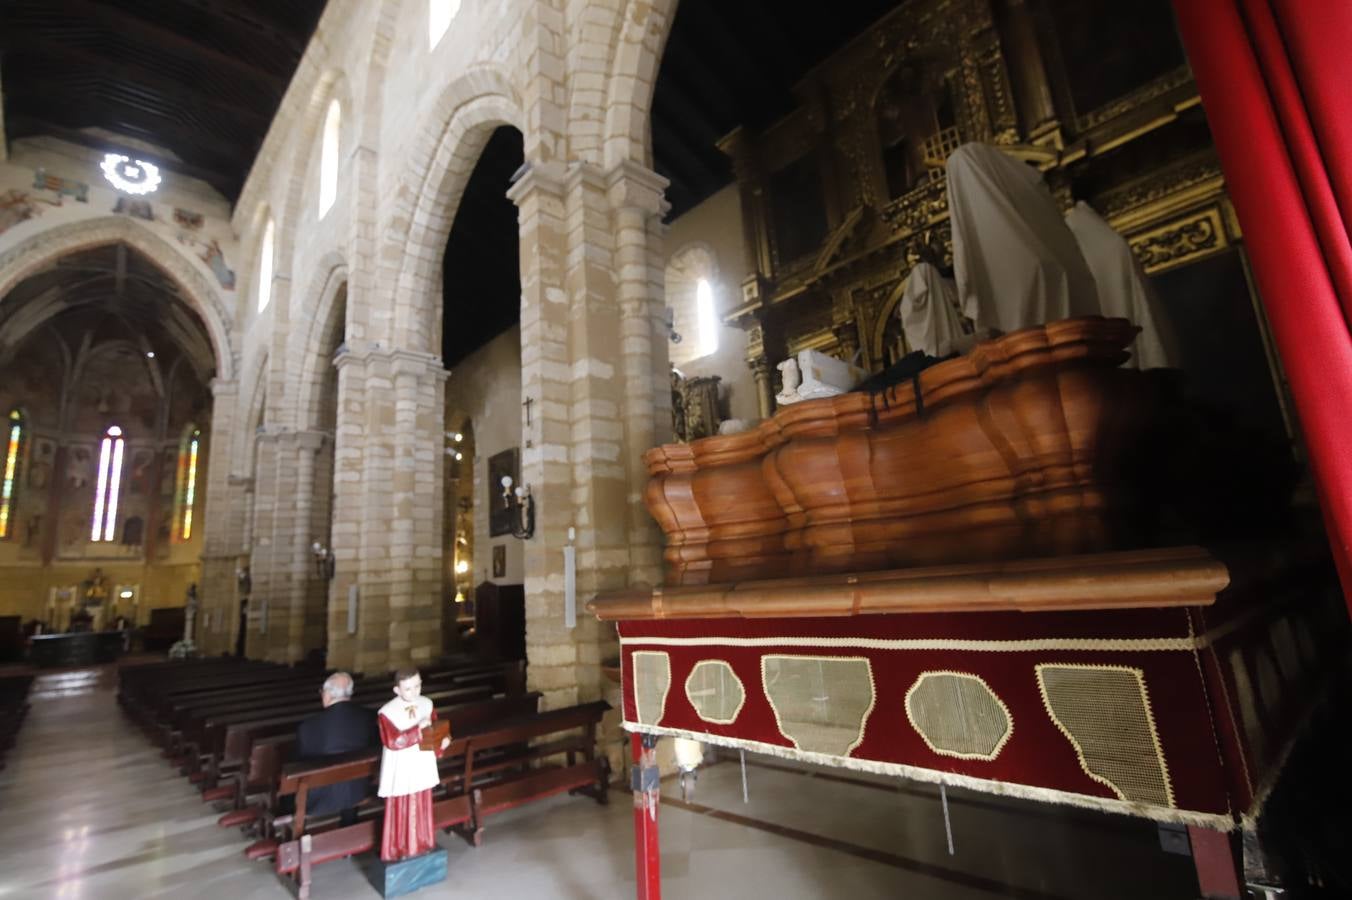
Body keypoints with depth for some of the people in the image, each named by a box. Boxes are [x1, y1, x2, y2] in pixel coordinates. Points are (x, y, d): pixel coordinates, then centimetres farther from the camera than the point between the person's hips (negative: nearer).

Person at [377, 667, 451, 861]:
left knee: (422, 809, 17)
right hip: (401, 771, -4)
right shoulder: (387, 712, -17)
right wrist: (418, 729, -30)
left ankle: (422, 846, 34)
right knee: (401, 812, 9)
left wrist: (441, 744, -13)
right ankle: (398, 851, 27)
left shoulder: (427, 704, -4)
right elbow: (392, 742, -24)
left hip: (422, 767, 4)